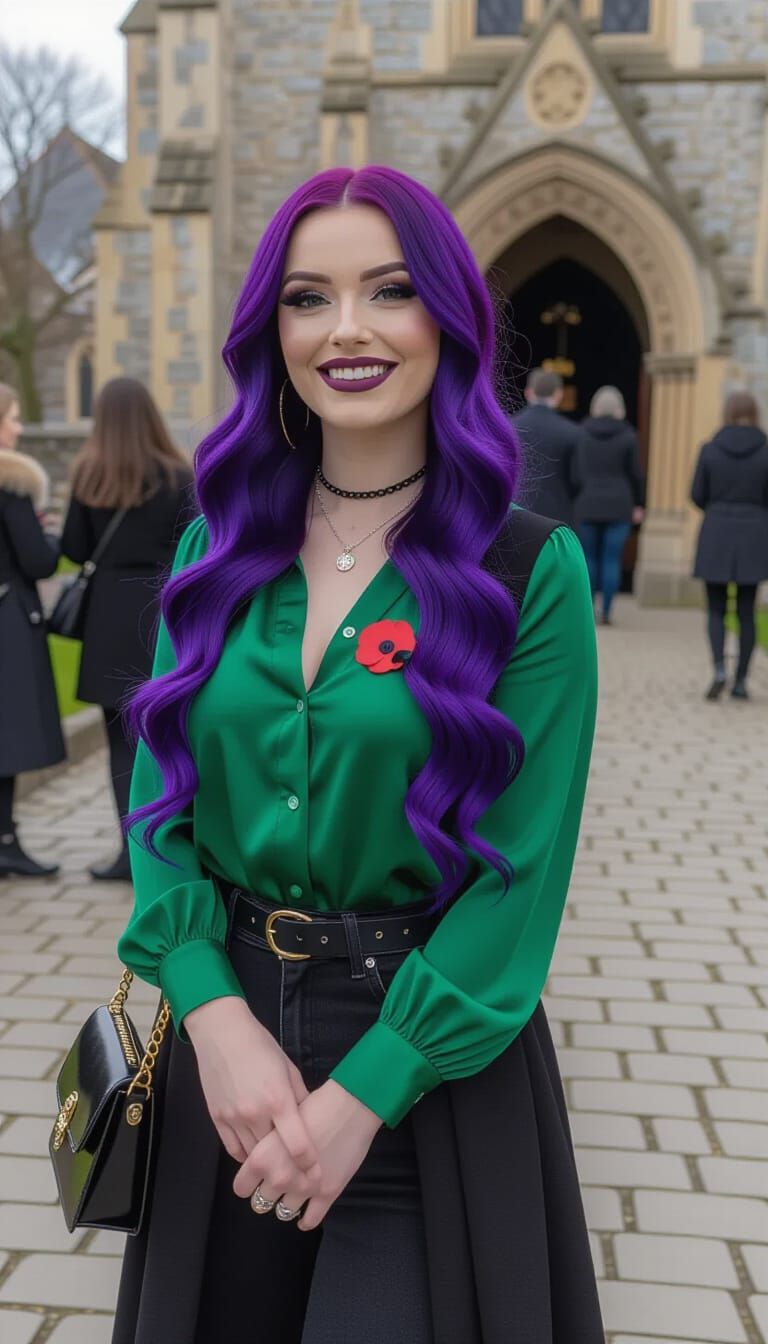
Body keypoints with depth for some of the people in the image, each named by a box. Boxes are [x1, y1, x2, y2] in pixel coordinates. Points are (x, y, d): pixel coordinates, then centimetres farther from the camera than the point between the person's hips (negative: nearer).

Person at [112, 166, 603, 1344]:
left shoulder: (531, 570, -10)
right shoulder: (221, 547, 1)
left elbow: (524, 865, -13)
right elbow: (162, 801, 0)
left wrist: (365, 1091, -17)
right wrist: (215, 1012, -15)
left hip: (430, 1056, -3)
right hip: (229, 1025, 4)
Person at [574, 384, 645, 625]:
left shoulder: (582, 433, -1)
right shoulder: (628, 436, -3)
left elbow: (574, 470, 1)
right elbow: (636, 474, -1)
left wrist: (573, 502, 6)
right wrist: (639, 505, 8)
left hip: (587, 505, 1)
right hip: (619, 506, -1)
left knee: (589, 558, 9)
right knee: (612, 559, 2)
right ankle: (606, 612, 0)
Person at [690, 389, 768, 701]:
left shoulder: (710, 449, -4)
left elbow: (698, 495, 0)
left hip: (716, 536, 0)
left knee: (716, 610, 8)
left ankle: (719, 671, -12)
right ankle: (740, 681, 10)